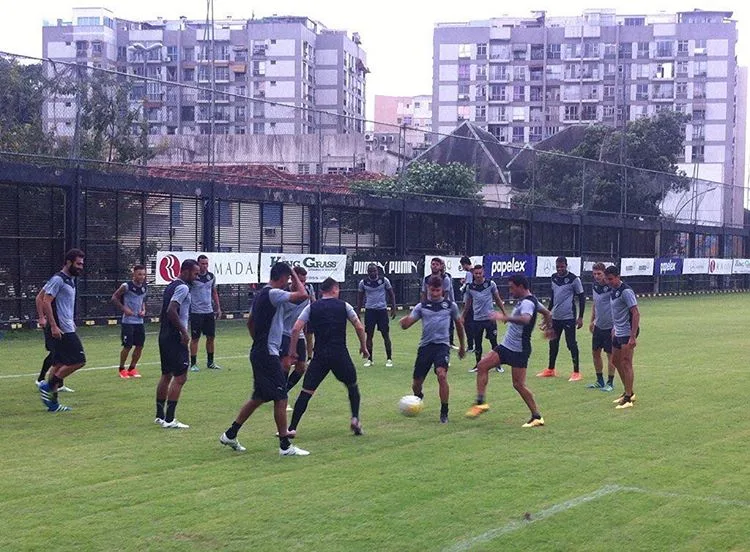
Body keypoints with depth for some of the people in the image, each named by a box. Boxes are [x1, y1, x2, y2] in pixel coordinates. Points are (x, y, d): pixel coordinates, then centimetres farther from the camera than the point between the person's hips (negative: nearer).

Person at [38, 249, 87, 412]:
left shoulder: (70, 280, 16)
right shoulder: (58, 280, -13)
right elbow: (46, 302, -18)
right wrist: (53, 326, -22)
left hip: (67, 328, 10)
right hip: (61, 330, -10)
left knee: (59, 364, 9)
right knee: (78, 360, -11)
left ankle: (52, 403, 12)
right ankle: (48, 386, -4)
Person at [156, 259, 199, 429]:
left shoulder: (171, 286, 16)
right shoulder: (183, 287, -14)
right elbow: (171, 311, -24)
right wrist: (184, 332, -20)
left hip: (164, 336, 10)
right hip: (175, 338, -10)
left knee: (166, 375, 16)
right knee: (180, 377, -7)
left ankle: (160, 416, 22)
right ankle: (169, 419, -8)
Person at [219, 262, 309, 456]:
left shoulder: (261, 294, 14)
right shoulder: (273, 294, -16)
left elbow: (250, 322, 24)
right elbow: (302, 295, -24)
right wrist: (295, 275, -8)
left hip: (259, 352, 10)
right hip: (267, 354, -10)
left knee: (258, 398, 17)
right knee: (281, 398, -5)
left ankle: (230, 434, 22)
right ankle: (285, 446, -1)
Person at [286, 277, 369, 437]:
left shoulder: (311, 307, 6)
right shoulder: (344, 306, 5)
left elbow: (296, 329, -3)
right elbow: (359, 328, 3)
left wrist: (292, 350, 7)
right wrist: (363, 347, 17)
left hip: (320, 356, 0)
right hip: (340, 355, 0)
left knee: (306, 391, 2)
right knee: (352, 385, 23)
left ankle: (292, 428, -4)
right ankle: (355, 419, 12)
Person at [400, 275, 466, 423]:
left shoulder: (450, 305, 7)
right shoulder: (421, 307, 9)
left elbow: (459, 325, 21)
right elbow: (405, 325, 2)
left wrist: (462, 346, 26)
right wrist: (404, 320, -23)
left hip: (442, 345, -2)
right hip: (425, 346, 2)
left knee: (442, 375, -26)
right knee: (417, 382, 5)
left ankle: (444, 412, -13)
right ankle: (418, 398, 43)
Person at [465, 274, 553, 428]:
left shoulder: (527, 303, -18)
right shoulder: (524, 300, 13)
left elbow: (525, 319, -41)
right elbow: (547, 313, 26)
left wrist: (505, 317, -48)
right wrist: (548, 326, 42)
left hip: (519, 350, -10)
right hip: (507, 345, 10)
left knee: (518, 384, -6)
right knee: (482, 365, -2)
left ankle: (537, 417, 6)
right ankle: (481, 402, -1)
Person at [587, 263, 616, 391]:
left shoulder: (611, 287, -17)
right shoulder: (595, 286, 6)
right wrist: (592, 321, 19)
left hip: (610, 326, -7)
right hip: (598, 325, 7)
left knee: (610, 354, 1)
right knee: (595, 352, 12)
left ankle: (610, 383, 12)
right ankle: (600, 381, 25)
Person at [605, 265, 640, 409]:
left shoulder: (626, 291, -17)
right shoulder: (614, 291, 11)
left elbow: (636, 313, -20)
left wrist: (633, 337, -24)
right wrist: (615, 328, 21)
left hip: (627, 333, -10)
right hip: (618, 332, 10)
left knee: (626, 364, -7)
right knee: (615, 361, 16)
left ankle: (628, 398, -2)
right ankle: (629, 392, 28)